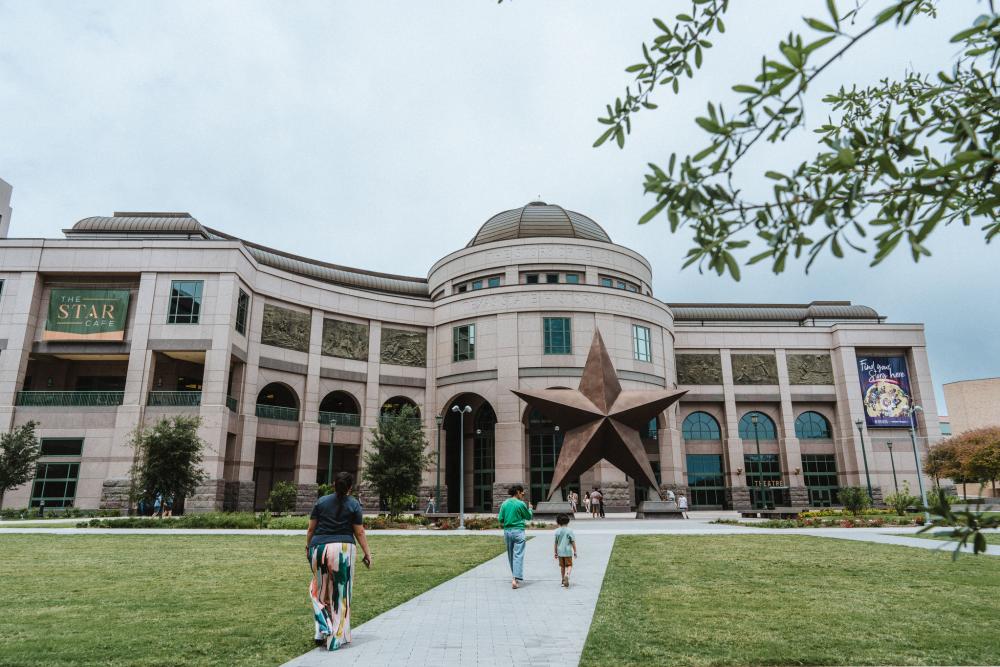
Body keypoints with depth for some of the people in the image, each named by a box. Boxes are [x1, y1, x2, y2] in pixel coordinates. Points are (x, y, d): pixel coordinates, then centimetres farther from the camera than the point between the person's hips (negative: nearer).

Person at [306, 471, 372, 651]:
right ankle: (337, 638, 11)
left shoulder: (321, 501, 5)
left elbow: (311, 528, 7)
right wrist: (367, 553, 7)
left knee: (320, 589, 16)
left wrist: (308, 545, 22)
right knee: (340, 592, 7)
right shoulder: (354, 504, 0)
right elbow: (359, 532, 0)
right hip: (343, 549, -1)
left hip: (320, 547, 2)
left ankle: (323, 630, 4)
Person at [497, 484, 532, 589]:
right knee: (518, 555, -4)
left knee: (511, 555, 16)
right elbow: (529, 517, 3)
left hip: (507, 531, 5)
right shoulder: (521, 504, -9)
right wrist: (530, 509, 21)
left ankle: (515, 576, 27)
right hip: (518, 531, -5)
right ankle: (516, 579, -13)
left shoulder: (504, 504, 3)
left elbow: (500, 519, 4)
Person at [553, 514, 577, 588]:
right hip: (568, 552, -3)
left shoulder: (557, 531, -1)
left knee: (562, 566, 16)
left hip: (560, 552, 3)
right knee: (569, 565, 7)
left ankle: (563, 581, 23)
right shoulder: (569, 530, -7)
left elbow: (555, 543, 3)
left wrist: (555, 553, 12)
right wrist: (575, 552, 4)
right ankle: (567, 575, -21)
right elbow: (573, 542, -5)